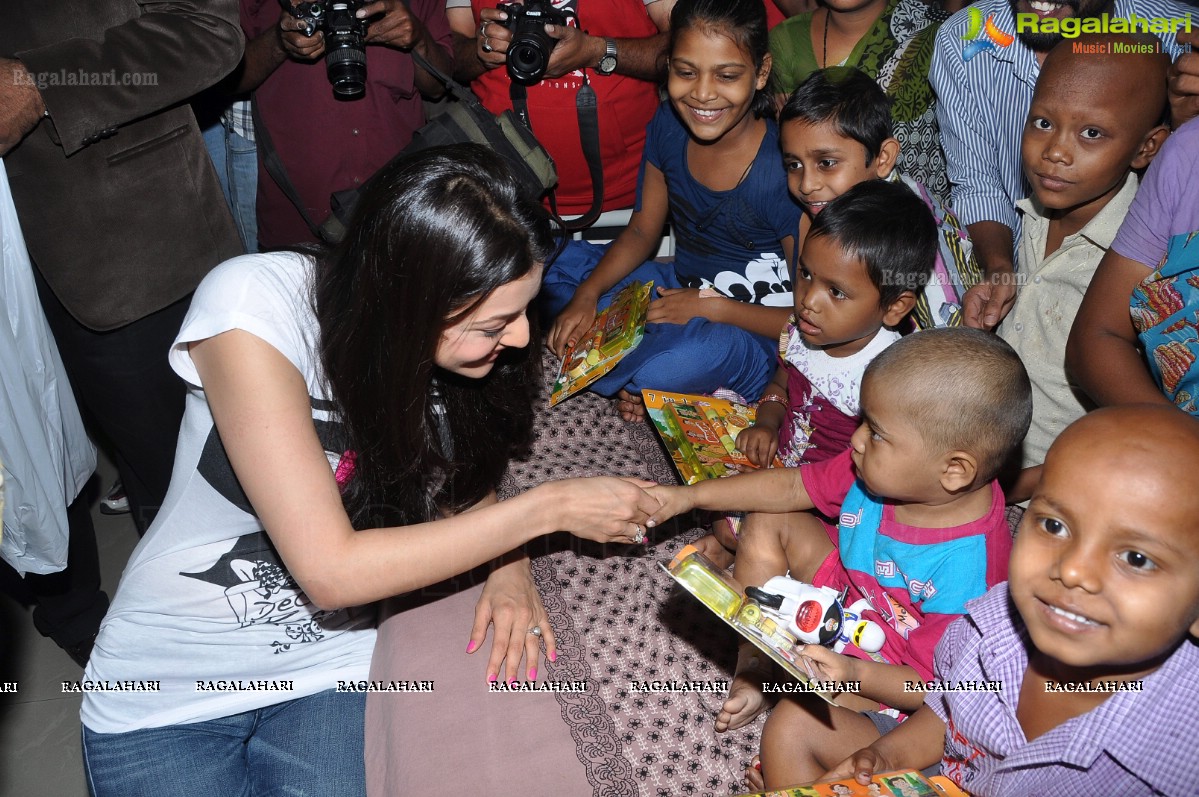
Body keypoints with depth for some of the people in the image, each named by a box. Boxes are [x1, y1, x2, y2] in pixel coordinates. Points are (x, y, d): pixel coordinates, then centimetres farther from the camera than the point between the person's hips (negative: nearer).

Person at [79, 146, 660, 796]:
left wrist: (508, 559, -14)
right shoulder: (252, 304, -29)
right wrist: (549, 509, -27)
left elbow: (466, 472, 7)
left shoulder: (458, 338, -14)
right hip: (168, 683, -2)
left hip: (325, 666, 3)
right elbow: (330, 569, -31)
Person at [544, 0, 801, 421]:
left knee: (701, 353, -41)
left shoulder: (785, 171, -23)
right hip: (680, 290, 7)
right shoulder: (670, 125, -6)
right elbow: (641, 231, 6)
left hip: (752, 330, -6)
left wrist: (711, 308, -20)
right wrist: (587, 295, -10)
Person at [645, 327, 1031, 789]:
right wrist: (689, 497, -3)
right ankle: (753, 669, 9)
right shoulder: (878, 468, -17)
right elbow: (793, 487, -2)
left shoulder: (967, 570, -37)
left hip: (891, 686, -8)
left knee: (792, 725, -29)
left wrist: (857, 676, -42)